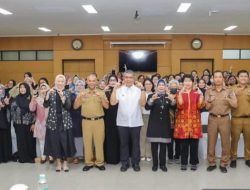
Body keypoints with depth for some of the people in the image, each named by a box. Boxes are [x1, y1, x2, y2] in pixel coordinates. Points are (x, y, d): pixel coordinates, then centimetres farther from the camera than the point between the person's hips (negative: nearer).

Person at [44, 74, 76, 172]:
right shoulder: (51, 92, 5)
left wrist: (62, 96, -22)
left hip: (64, 120, -1)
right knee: (55, 141, 4)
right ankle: (58, 162, 18)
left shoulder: (67, 92, 3)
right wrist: (48, 93, -18)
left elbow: (68, 106, -10)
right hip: (53, 120, 1)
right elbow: (45, 105, -7)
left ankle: (65, 162, 15)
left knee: (65, 141, 1)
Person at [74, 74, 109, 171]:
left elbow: (106, 106, -4)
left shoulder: (101, 92, 4)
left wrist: (101, 97, -18)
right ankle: (88, 162, 16)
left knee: (99, 142, 3)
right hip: (86, 121, 1)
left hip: (99, 121, -1)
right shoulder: (82, 93, 7)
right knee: (87, 142, 5)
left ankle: (100, 162, 14)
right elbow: (75, 107, 3)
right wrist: (79, 97, -13)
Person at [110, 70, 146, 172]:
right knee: (124, 143, 11)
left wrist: (142, 90, -17)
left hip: (135, 122, 0)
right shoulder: (119, 90, 0)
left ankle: (136, 163, 23)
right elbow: (113, 102, -10)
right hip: (122, 122, 0)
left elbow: (142, 103, -11)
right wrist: (115, 89, -14)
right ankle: (124, 163, 23)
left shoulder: (138, 90, 0)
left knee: (135, 143, 10)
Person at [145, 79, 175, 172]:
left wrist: (172, 100, -25)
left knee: (163, 145, 4)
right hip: (154, 124, -1)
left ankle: (162, 164, 12)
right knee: (154, 145, 1)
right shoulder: (151, 96, 5)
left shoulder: (168, 96, 10)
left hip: (165, 124, 1)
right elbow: (147, 107, -10)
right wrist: (152, 99, -28)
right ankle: (155, 164, 10)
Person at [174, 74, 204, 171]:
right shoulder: (179, 93, 5)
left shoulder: (197, 92, 8)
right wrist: (180, 94, -21)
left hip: (194, 120, 1)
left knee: (194, 143, 4)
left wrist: (201, 95, -15)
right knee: (184, 143, 2)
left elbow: (200, 106, -3)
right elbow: (179, 106, -10)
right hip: (183, 120, -1)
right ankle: (183, 163, 13)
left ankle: (193, 162, 16)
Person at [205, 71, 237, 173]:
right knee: (211, 142, 4)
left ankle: (223, 164, 16)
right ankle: (212, 163, 17)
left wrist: (228, 99, -20)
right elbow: (207, 107, 2)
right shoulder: (209, 91, 5)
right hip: (212, 119, 0)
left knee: (225, 142, 3)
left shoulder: (229, 91, 4)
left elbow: (235, 105, -3)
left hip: (225, 119, 0)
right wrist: (210, 101, -19)